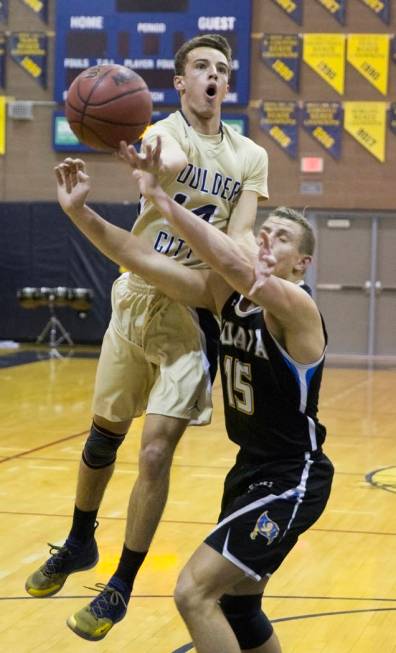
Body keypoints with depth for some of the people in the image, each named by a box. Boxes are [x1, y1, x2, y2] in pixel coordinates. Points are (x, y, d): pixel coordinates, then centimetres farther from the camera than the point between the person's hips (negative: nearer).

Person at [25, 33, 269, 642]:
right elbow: (171, 164, -30)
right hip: (139, 301, 0)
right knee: (103, 434, 15)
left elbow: (239, 235, -7)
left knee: (155, 452, -8)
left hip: (192, 316, 0)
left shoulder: (250, 157, 3)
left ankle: (121, 587, 7)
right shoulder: (161, 133, -5)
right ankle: (79, 545, 40)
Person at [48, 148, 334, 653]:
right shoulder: (226, 293, 0)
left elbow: (235, 266, -40)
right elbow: (142, 261, -5)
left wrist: (160, 198, -44)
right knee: (236, 604, 22)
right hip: (250, 467, 9)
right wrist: (80, 212, -19)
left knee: (194, 593, -18)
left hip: (291, 479, -9)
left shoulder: (297, 307, -21)